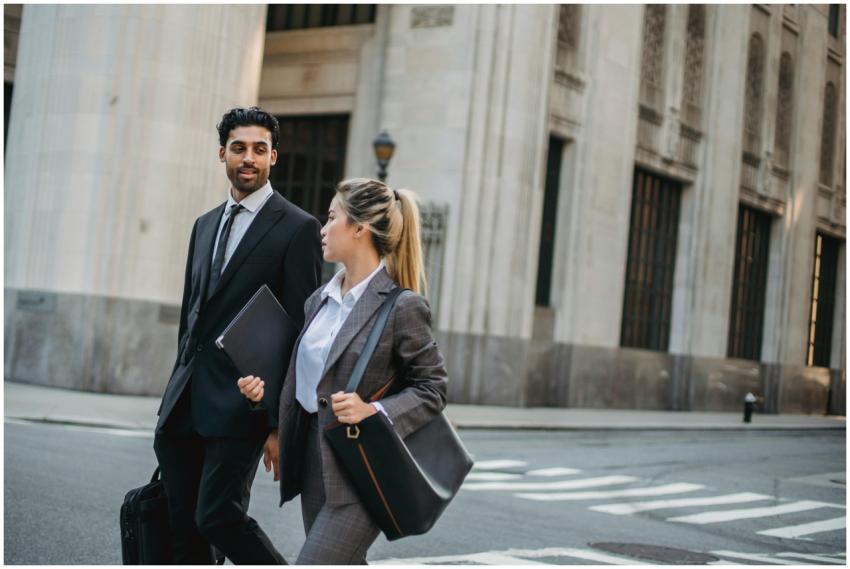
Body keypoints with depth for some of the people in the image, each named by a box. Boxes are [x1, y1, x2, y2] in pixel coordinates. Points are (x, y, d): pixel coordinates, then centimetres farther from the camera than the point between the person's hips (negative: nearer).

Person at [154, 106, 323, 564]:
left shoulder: (297, 228, -6)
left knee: (218, 516, -12)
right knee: (184, 525, 8)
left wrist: (283, 423, -13)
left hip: (241, 402, -7)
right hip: (187, 403, 7)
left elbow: (301, 333, -10)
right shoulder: (205, 225, 16)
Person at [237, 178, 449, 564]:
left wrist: (374, 412, -24)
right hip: (314, 460, 8)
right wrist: (266, 388, 2)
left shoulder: (402, 307, -13)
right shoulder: (319, 300, 10)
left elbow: (432, 388, -10)